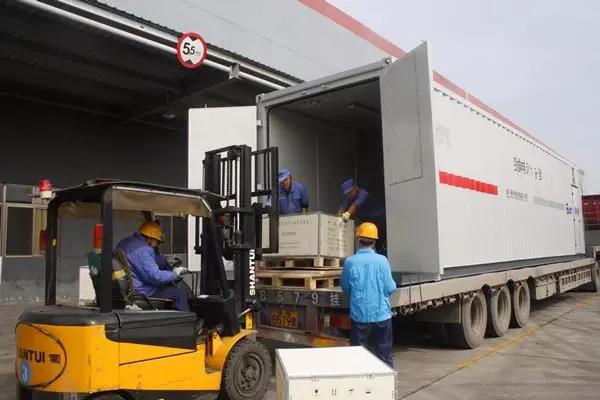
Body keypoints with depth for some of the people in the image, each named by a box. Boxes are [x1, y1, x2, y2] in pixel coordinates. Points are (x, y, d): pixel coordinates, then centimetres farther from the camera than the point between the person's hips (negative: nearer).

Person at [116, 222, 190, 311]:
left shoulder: (125, 242, 7)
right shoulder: (142, 250, -24)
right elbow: (156, 276, -28)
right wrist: (175, 273, -13)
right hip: (139, 290, -10)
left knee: (162, 260, 15)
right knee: (180, 293, -8)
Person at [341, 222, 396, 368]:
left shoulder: (350, 262, -10)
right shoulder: (382, 260, -10)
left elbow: (345, 287, 3)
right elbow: (390, 288, -6)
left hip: (359, 316, 0)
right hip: (381, 315, 1)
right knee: (384, 353, 15)